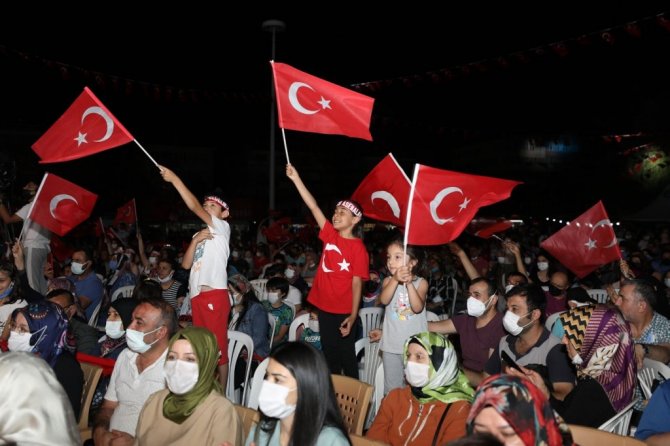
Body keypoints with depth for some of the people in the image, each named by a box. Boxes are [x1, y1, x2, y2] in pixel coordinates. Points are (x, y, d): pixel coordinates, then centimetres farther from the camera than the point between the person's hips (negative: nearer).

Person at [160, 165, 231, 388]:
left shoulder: (223, 227, 2)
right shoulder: (200, 234, 25)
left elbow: (194, 207, -12)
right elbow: (186, 264, 12)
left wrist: (174, 179, -12)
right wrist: (195, 240, -4)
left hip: (215, 295, -8)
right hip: (197, 296, 8)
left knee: (218, 347, -4)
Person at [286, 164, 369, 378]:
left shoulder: (358, 248, -10)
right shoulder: (330, 236, 3)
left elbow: (357, 282, -12)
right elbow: (314, 207, 0)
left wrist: (353, 315, -17)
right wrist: (296, 179, -2)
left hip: (344, 312, -5)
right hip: (325, 308, 5)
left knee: (346, 356, 6)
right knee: (329, 356, 15)